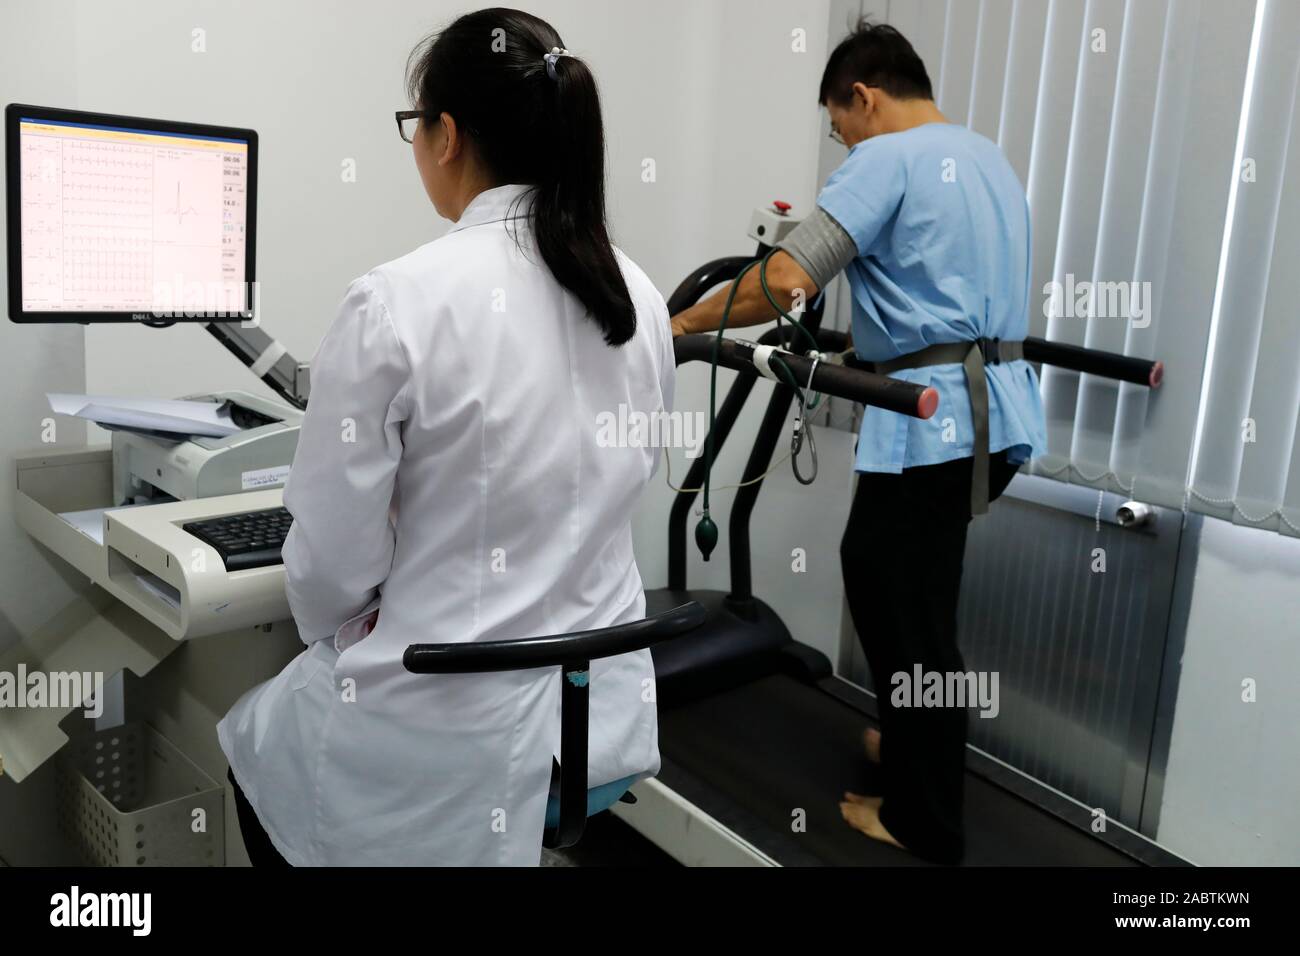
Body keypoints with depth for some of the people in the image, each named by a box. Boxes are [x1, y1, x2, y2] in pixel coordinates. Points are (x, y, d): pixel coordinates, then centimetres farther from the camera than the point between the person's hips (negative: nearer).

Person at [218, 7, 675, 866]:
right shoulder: (640, 297, -2)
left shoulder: (398, 303, -21)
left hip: (452, 732, -6)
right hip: (607, 706, 7)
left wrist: (341, 646, 8)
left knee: (255, 742, 28)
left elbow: (332, 561, -14)